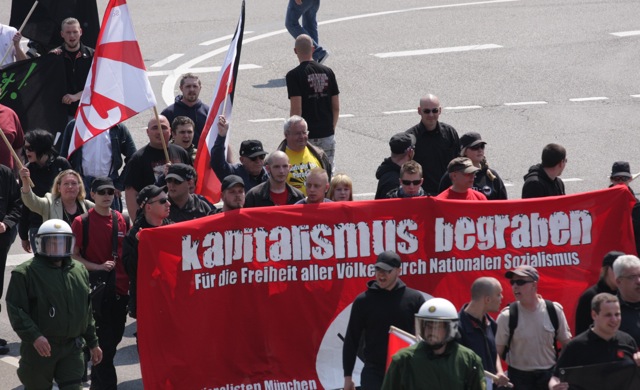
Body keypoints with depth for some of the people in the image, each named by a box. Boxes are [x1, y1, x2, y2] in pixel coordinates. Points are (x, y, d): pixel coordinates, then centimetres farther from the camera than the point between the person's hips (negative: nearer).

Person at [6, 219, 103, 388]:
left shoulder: (80, 271, 11)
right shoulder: (26, 273, -8)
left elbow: (87, 311, 19)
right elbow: (16, 309, -13)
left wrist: (93, 343, 20)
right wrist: (34, 336, -24)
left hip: (72, 348, 5)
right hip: (39, 348, -4)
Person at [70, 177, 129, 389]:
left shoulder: (122, 220, 8)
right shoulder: (82, 222, -4)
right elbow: (73, 256, -4)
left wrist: (130, 282, 6)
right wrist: (98, 267, -15)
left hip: (120, 288, 5)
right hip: (96, 289, -5)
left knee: (115, 337, 12)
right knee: (104, 340, -7)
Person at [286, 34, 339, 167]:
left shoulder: (294, 75, -10)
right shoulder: (327, 72, 5)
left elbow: (296, 109, -15)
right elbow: (336, 107, 7)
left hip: (306, 136, -4)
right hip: (327, 135, 4)